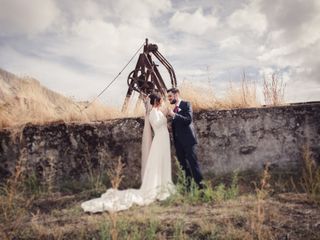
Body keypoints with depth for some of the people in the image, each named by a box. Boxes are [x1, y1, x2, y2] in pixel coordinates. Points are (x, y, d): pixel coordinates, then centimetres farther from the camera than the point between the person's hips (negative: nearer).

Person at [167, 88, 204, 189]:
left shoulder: (186, 104, -5)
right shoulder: (174, 108, 16)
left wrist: (174, 115, -22)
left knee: (192, 162, -6)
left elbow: (189, 119, -19)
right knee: (183, 163, 10)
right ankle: (188, 184, 18)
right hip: (178, 141, 7)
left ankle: (200, 184, 0)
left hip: (187, 139, -7)